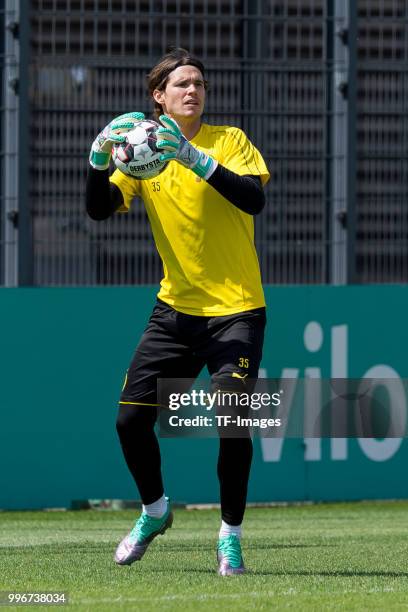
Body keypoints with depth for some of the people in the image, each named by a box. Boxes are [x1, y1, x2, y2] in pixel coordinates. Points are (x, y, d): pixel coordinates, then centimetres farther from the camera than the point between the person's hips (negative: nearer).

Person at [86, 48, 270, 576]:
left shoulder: (229, 141, -5)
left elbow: (254, 200, -22)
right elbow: (99, 209, -5)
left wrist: (198, 159, -32)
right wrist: (100, 159, -23)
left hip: (236, 309, -4)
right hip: (176, 309, 4)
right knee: (131, 419, 1)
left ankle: (231, 536, 0)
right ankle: (154, 510, 28)